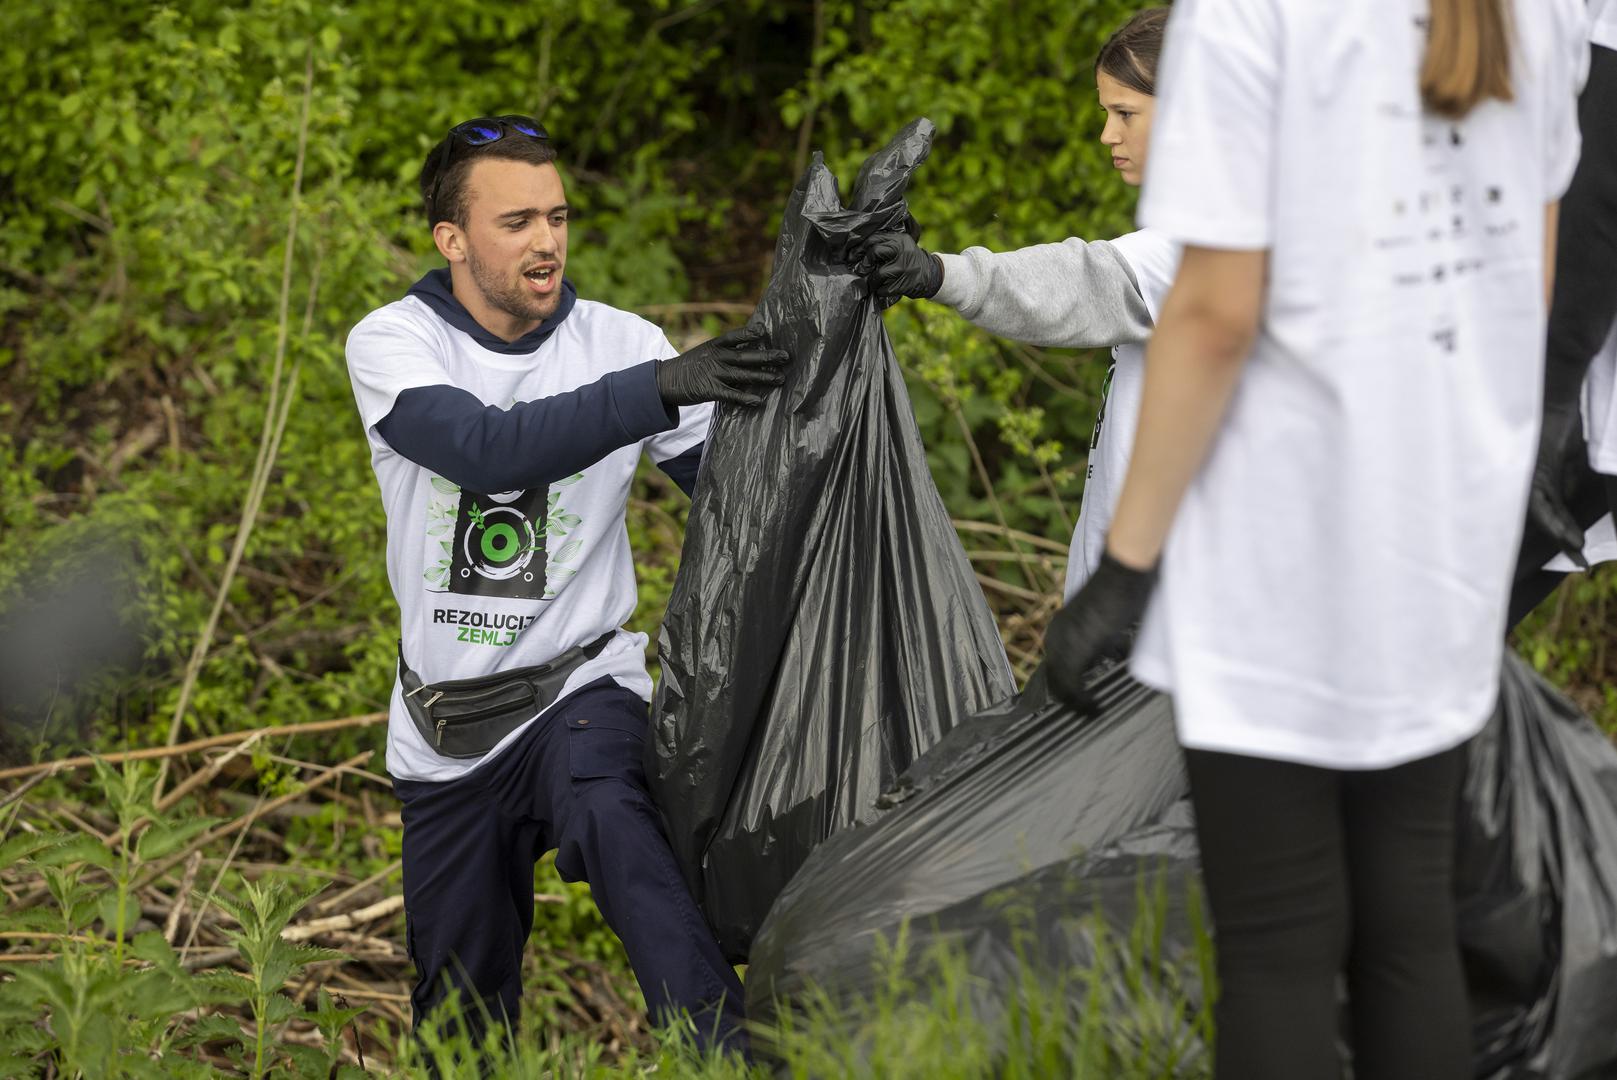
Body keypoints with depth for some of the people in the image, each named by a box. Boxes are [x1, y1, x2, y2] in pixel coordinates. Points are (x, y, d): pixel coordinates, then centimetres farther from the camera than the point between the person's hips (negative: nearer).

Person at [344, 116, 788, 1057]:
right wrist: (663, 387, -39)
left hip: (580, 690, -2)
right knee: (462, 1012, 10)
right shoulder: (391, 344, -9)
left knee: (606, 811, -37)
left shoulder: (620, 343, -4)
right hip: (448, 727, 2)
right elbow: (490, 448, -29)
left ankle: (728, 1052, -44)